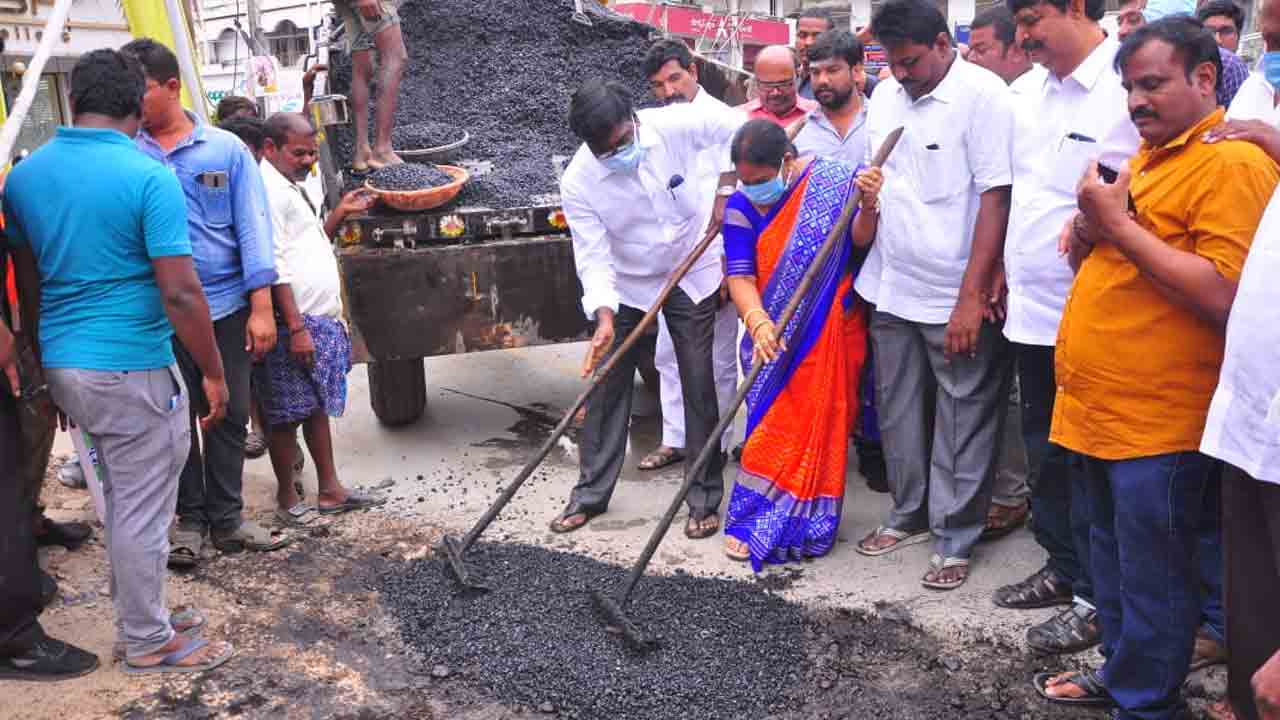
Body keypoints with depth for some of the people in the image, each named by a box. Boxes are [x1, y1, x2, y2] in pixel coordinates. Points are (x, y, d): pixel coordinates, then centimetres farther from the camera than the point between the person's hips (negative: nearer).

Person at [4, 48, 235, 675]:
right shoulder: (149, 177, -15)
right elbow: (180, 293, -18)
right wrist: (214, 374, -8)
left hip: (60, 365, 7)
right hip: (133, 371, -7)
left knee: (123, 498, 22)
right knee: (142, 510, 5)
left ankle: (136, 612, 33)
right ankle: (148, 643, 18)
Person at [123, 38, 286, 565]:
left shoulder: (226, 149, -1)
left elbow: (252, 227, -1)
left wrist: (261, 306, -7)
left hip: (226, 305, 0)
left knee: (229, 416, 9)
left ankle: (226, 517, 22)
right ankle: (191, 518, 24)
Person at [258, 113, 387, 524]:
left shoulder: (291, 188, 18)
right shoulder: (268, 189, -14)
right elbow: (274, 266, -20)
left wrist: (340, 214, 13)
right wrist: (296, 327, -23)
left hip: (318, 321, 10)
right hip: (294, 324, -10)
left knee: (317, 407, 14)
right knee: (289, 416, 1)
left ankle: (330, 491, 23)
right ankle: (286, 499, 13)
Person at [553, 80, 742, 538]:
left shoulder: (675, 125, -23)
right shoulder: (578, 183, -22)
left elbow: (737, 128, -9)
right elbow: (593, 256, -23)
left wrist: (725, 191, -16)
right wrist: (604, 318, -36)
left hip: (691, 276, 0)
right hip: (625, 285, 1)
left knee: (699, 384, -1)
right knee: (607, 386, 3)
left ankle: (705, 498, 11)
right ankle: (591, 494, 17)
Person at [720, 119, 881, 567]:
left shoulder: (833, 181, -9)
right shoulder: (742, 206, -4)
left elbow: (859, 239, -13)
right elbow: (739, 275, -11)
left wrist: (867, 206, -34)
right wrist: (758, 322, -28)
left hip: (829, 332, -2)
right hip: (772, 336, 2)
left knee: (817, 424, 4)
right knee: (772, 425, 6)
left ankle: (804, 524, 17)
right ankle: (753, 521, 20)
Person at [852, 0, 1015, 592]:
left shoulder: (982, 95, -13)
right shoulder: (885, 96, 8)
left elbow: (995, 198, -16)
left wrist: (972, 297, -18)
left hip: (957, 298, -6)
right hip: (892, 291, 7)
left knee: (962, 423, 4)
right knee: (898, 411, 16)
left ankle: (955, 541, 16)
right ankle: (909, 515, 33)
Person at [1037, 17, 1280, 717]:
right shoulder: (1147, 154, 15)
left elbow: (1222, 296, -25)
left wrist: (1118, 225, -20)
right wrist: (1089, 228, 2)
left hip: (1156, 419, -9)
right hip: (1099, 402, 9)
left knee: (1149, 577, 5)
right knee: (1111, 554, 21)